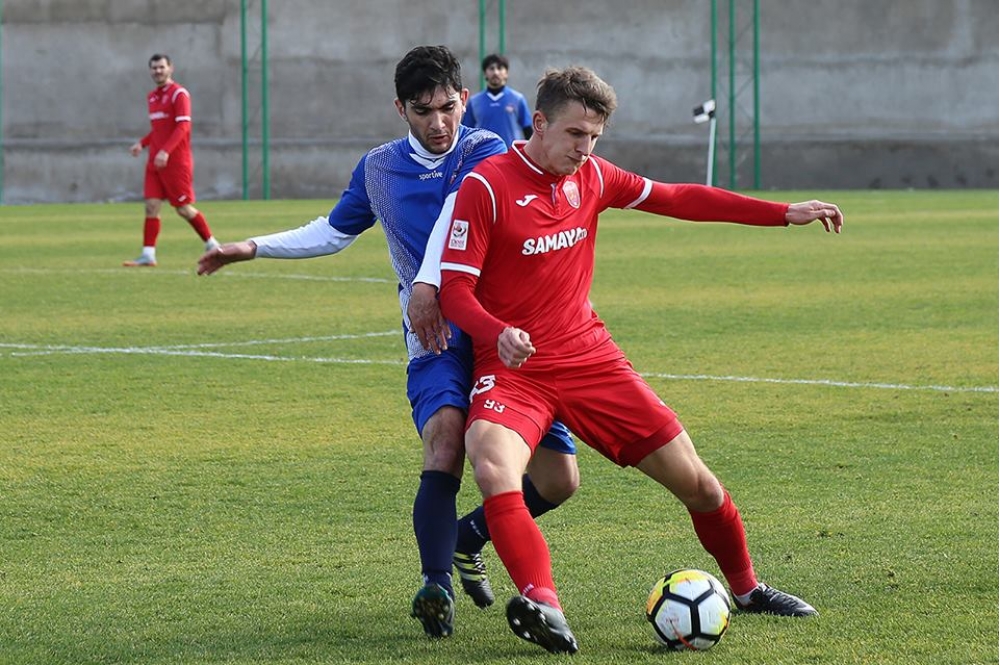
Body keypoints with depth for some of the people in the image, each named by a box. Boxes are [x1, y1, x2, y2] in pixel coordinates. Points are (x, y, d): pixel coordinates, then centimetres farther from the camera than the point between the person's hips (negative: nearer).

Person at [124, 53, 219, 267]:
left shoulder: (179, 94, -9)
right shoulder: (152, 97, 15)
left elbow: (183, 126, -18)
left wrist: (165, 151, -28)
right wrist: (142, 143, 8)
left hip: (176, 161, -7)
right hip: (155, 161, 7)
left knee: (184, 208, -2)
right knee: (151, 206, -3)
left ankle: (212, 245, 14)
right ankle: (148, 255, -5)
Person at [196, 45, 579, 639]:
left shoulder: (486, 153, -4)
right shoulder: (379, 168, 11)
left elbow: (457, 215, -23)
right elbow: (334, 233, 30)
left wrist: (428, 282, -39)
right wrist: (254, 248, 25)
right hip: (436, 343, 1)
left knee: (559, 479, -5)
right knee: (447, 433, -30)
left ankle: (467, 535, 24)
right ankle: (437, 586, -27)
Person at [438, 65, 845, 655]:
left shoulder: (593, 176, 5)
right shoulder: (486, 186, -12)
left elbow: (680, 199, 14)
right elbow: (455, 291, -13)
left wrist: (788, 214, 12)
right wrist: (500, 335, -34)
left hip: (589, 359, 5)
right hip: (513, 368, -5)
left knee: (695, 480, 6)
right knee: (494, 467, -37)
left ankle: (747, 588, 29)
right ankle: (541, 602, -45)